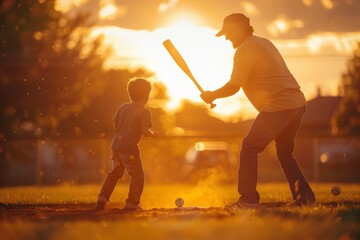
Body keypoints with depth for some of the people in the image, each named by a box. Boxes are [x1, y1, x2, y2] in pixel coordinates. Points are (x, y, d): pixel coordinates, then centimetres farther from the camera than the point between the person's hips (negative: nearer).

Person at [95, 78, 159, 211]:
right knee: (137, 175, 5)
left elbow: (115, 124, 14)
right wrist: (153, 134, 2)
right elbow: (145, 131, -18)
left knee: (115, 172, 20)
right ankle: (132, 202, 1)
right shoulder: (145, 112, -9)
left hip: (116, 144, 7)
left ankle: (103, 196, 11)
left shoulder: (123, 107, 10)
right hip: (129, 147, -7)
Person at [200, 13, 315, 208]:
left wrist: (211, 95, 6)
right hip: (298, 103, 9)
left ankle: (248, 199, -4)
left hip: (278, 105, -9)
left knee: (249, 148, -1)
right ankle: (304, 196, 11)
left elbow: (233, 87, -9)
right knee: (284, 153, 19)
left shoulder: (244, 50, -7)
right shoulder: (264, 43, 22)